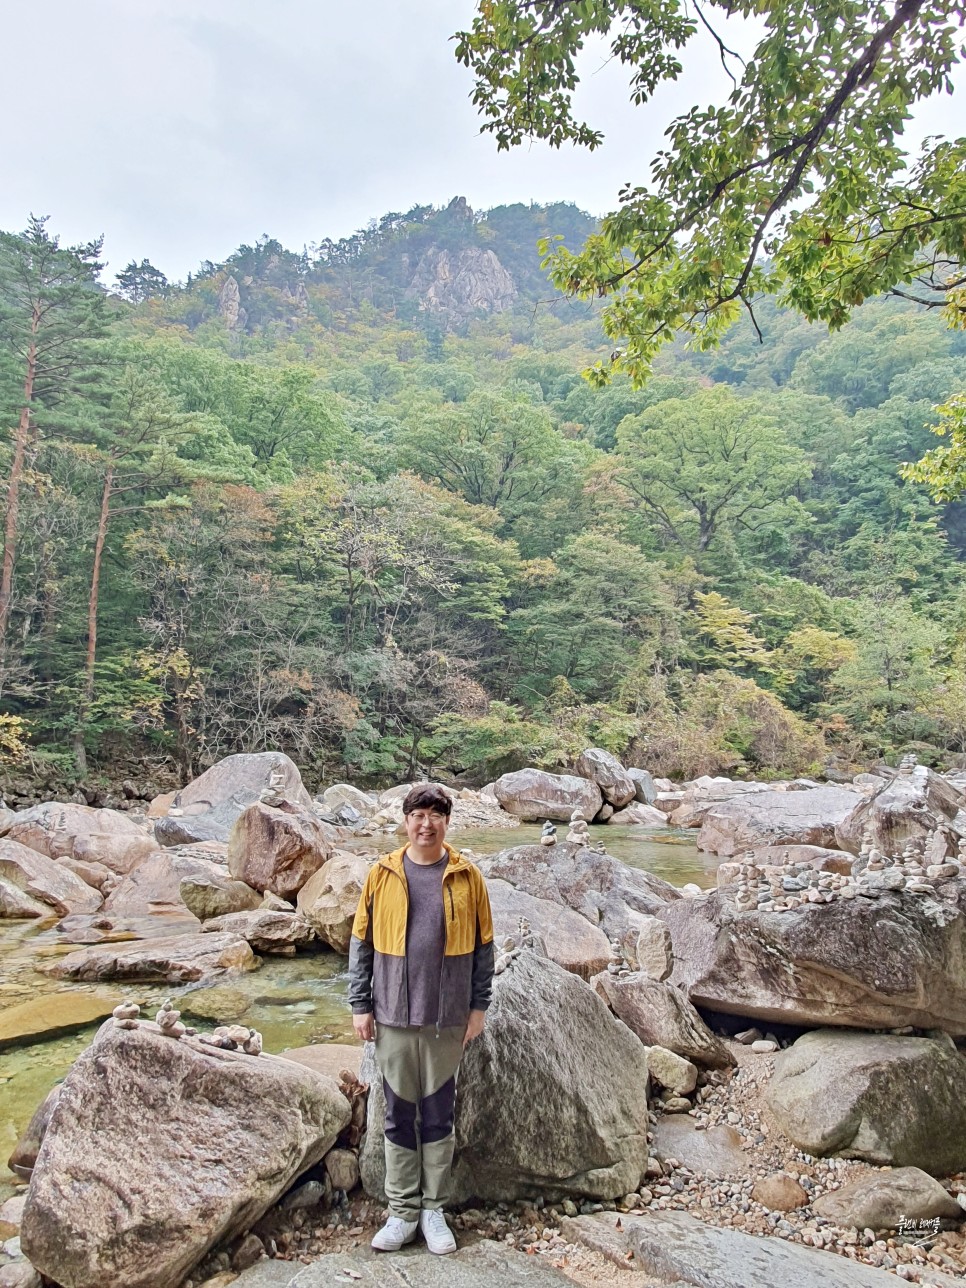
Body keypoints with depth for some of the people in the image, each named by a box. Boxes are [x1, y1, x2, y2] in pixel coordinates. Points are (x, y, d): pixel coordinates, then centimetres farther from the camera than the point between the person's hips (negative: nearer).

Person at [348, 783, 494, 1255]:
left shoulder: (466, 876, -2)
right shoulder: (382, 874, -2)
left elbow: (482, 945, 3)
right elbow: (361, 942, 3)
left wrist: (478, 1007, 1)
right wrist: (360, 1005, 0)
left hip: (446, 1018, 0)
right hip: (393, 1017, 1)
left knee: (438, 1114, 11)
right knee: (399, 1115, 11)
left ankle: (434, 1209, 28)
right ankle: (402, 1211, 27)